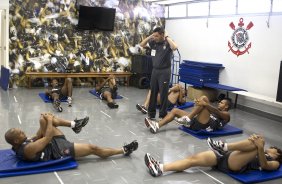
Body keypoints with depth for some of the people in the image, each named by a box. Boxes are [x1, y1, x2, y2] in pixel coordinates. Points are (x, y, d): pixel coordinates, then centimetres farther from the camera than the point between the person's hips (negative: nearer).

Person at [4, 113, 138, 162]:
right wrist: (50, 120, -14)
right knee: (93, 148, -8)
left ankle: (74, 124, 5)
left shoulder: (20, 145, -2)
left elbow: (37, 138, 14)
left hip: (55, 142, 9)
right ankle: (124, 150, 3)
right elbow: (48, 137, -28)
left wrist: (46, 120, 3)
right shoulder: (28, 149, -30)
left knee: (43, 120, 0)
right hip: (59, 151, -9)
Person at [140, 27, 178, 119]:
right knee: (153, 92, 12)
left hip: (164, 71, -5)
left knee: (163, 94, 0)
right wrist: (150, 36, -3)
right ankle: (151, 113, 23)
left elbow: (175, 47, -31)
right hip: (155, 70, 6)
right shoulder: (153, 42, 4)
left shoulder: (168, 43, -11)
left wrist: (167, 37, -19)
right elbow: (142, 44, 7)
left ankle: (163, 115, 9)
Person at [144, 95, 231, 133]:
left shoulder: (226, 115, 16)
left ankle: (187, 119, -27)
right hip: (196, 122, 8)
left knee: (204, 98, -21)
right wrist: (198, 105, 2)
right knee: (175, 110, 3)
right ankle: (157, 126, -14)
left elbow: (217, 112, -7)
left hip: (206, 126, -8)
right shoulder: (214, 112, 40)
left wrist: (205, 104, -25)